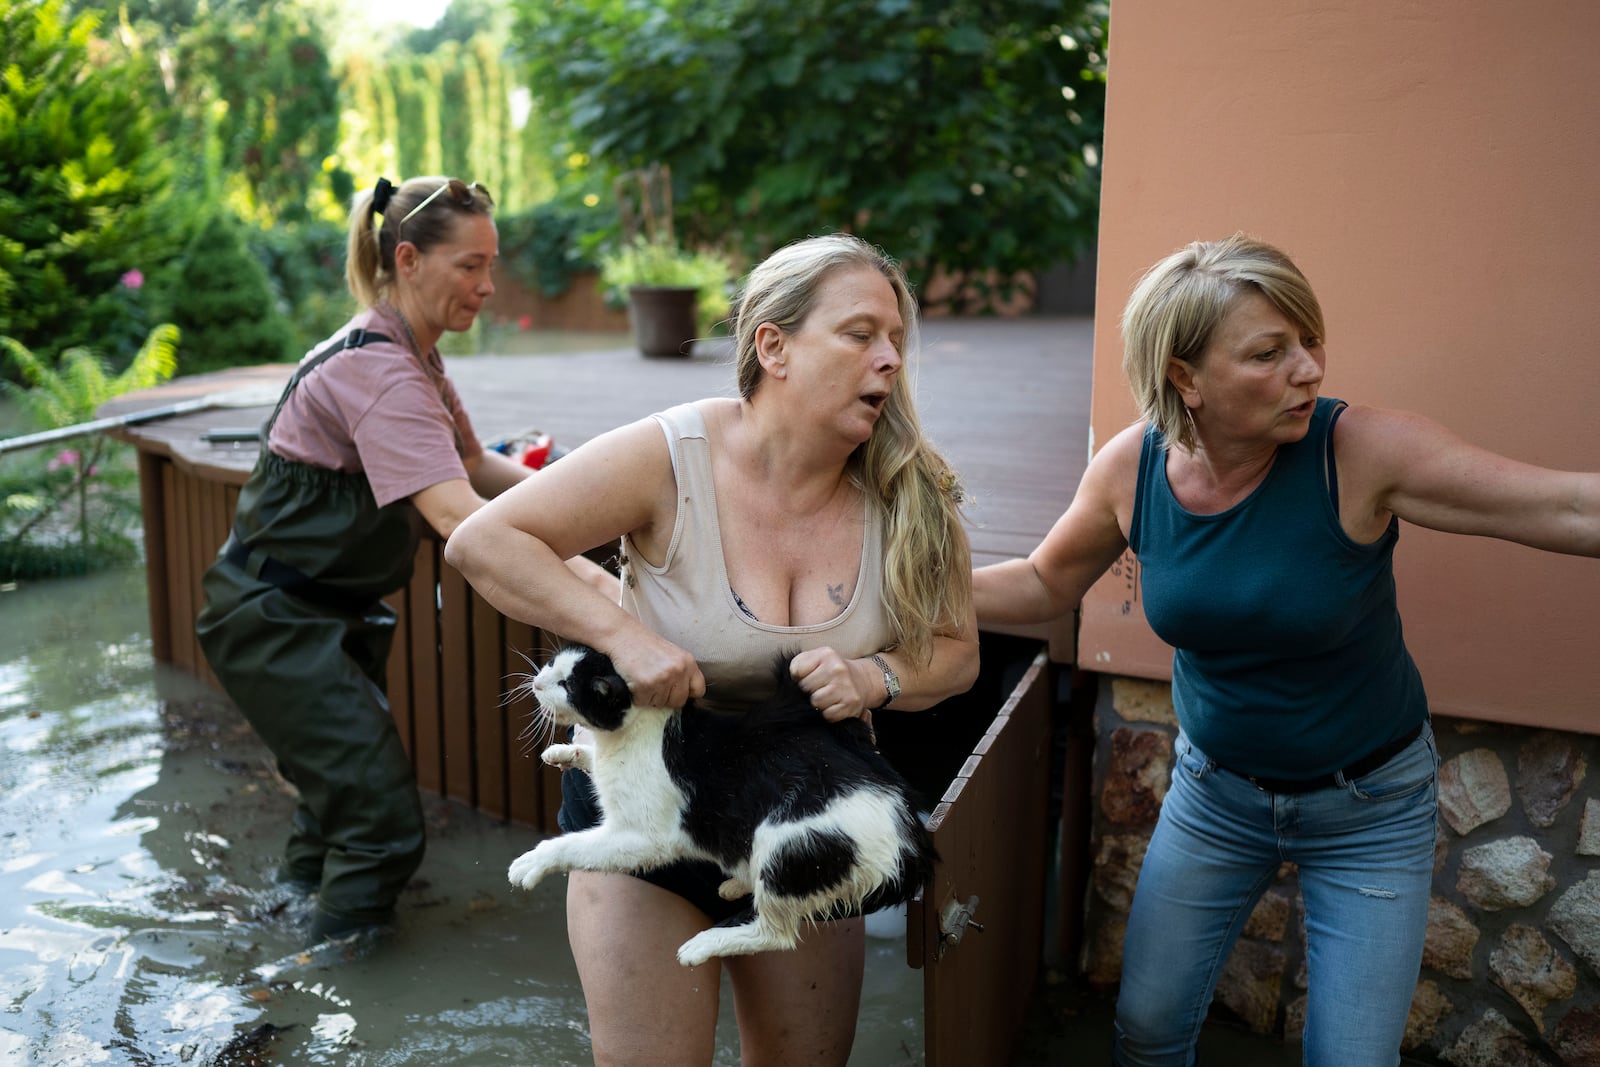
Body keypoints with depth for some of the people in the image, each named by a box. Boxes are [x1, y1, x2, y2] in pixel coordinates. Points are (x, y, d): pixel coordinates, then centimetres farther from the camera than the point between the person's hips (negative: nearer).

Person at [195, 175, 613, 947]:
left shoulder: (411, 357, 6)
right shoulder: (378, 370, -26)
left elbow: (474, 463, 14)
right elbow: (455, 514, -39)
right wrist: (588, 577, -48)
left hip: (332, 612, 10)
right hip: (275, 620, -10)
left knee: (345, 781, 23)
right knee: (382, 823, -11)